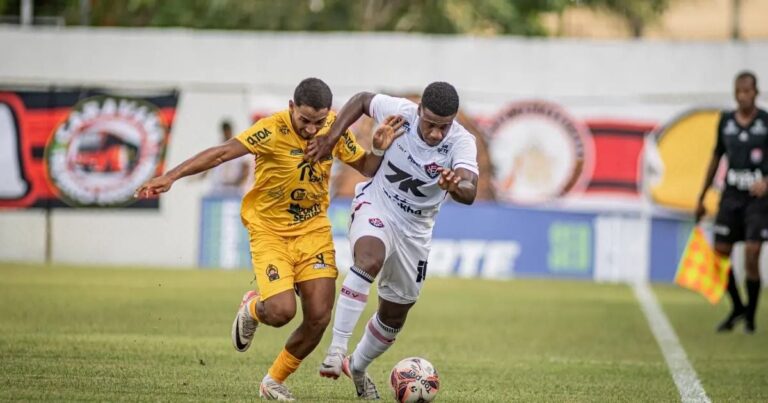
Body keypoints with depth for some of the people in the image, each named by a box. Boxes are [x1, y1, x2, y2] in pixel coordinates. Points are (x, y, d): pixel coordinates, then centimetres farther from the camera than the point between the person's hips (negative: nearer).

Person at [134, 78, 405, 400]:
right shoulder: (273, 130, -22)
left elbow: (365, 167, 7)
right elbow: (222, 153, -30)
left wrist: (381, 150, -15)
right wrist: (171, 176, -38)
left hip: (313, 229, 4)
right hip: (270, 231, -4)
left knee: (319, 318, -4)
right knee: (281, 311, -20)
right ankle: (252, 309, 20)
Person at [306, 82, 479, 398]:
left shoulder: (462, 143, -24)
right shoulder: (400, 112, -21)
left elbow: (469, 192, -41)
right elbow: (362, 100, 0)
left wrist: (456, 186, -64)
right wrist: (330, 138, -11)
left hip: (415, 228, 2)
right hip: (375, 206, -2)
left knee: (394, 315, 14)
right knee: (370, 259, -36)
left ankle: (357, 367, 41)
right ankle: (336, 349, -35)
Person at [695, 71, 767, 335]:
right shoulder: (726, 122, 7)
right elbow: (716, 158, 17)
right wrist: (701, 198, 18)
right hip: (731, 196, 4)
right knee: (720, 254, 0)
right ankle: (737, 308, 22)